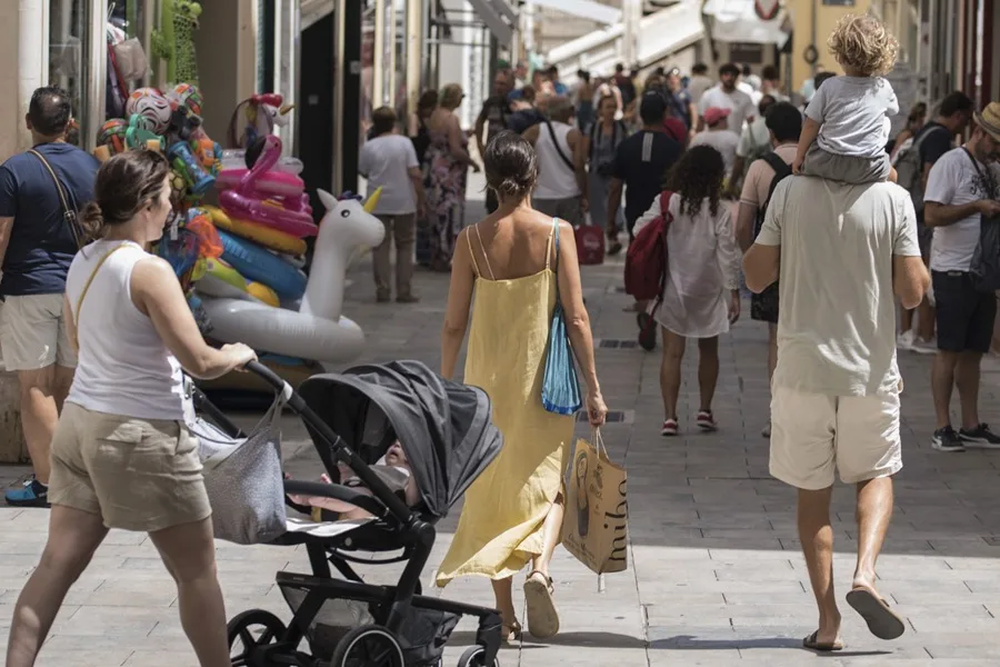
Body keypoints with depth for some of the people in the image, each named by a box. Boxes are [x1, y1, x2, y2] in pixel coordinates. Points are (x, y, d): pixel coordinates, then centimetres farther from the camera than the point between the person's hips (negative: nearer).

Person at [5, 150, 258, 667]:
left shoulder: (82, 263, 7)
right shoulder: (149, 270, -18)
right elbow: (199, 362, -18)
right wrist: (235, 356, 2)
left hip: (80, 420, 8)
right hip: (141, 434, -8)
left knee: (58, 563, 7)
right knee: (196, 569, 8)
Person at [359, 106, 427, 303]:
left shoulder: (368, 147, -5)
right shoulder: (404, 143, -7)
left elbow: (363, 172, 6)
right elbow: (415, 174, -10)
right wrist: (421, 200, -4)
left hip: (378, 204, 0)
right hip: (404, 203, 0)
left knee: (380, 246, 6)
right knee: (404, 246, 9)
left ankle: (382, 291, 3)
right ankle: (404, 292, 7)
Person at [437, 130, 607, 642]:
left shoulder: (472, 240, -5)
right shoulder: (556, 233, -8)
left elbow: (454, 324, -1)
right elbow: (576, 318, -9)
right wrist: (593, 388, -2)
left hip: (487, 378, 1)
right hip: (543, 377, -1)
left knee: (491, 490, 11)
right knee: (546, 484, 12)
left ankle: (504, 615, 11)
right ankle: (540, 565, -17)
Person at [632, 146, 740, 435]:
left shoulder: (666, 204, -7)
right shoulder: (719, 212, -11)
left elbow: (640, 231, -6)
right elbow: (728, 255, -9)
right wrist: (733, 292, -3)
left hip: (673, 290, 0)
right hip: (708, 292, 0)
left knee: (672, 353, 2)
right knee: (708, 351, 18)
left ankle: (669, 416, -5)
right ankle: (705, 409, 22)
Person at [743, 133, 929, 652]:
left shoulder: (790, 192, -4)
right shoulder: (893, 199, -7)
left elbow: (755, 277, 1)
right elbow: (912, 292, -7)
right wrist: (919, 268, 13)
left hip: (802, 369, 1)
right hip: (870, 370, 0)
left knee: (812, 492, 12)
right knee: (876, 476, 20)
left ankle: (828, 621, 8)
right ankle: (864, 574, -6)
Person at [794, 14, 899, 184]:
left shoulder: (830, 87, -9)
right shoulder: (883, 88, -3)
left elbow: (811, 126, -4)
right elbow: (892, 109, 19)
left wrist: (800, 157, 10)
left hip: (827, 164, -1)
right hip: (868, 170, 1)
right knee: (891, 173, 32)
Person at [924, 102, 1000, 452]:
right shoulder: (951, 163, -9)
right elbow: (931, 215, -16)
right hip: (954, 272, -7)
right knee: (950, 351, -3)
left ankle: (971, 426, 15)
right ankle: (943, 429, 1)